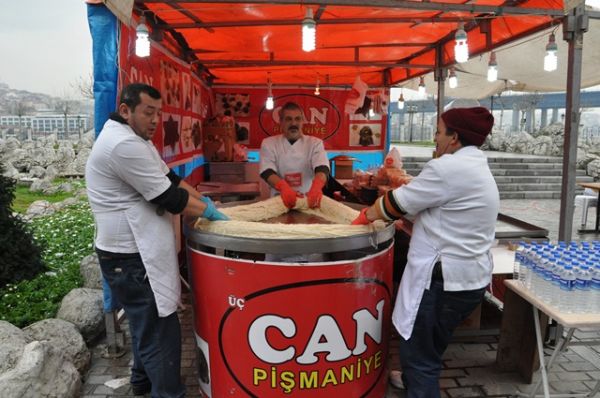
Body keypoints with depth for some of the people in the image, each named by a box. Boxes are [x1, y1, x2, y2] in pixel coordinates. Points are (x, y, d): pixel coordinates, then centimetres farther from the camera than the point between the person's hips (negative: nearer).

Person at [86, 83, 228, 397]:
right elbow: (167, 196, -22)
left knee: (148, 324, 25)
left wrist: (202, 199, 7)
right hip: (131, 257, -11)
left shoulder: (133, 138, 14)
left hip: (138, 251, 12)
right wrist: (209, 212, -10)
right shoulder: (123, 144, -22)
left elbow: (168, 178, 17)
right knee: (161, 332, -3)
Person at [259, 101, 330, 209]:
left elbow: (322, 168, -13)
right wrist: (284, 187, -33)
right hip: (281, 200, 0)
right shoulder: (268, 144, 5)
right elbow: (267, 172, -11)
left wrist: (317, 186, -36)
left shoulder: (315, 143, 5)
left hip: (309, 199, 1)